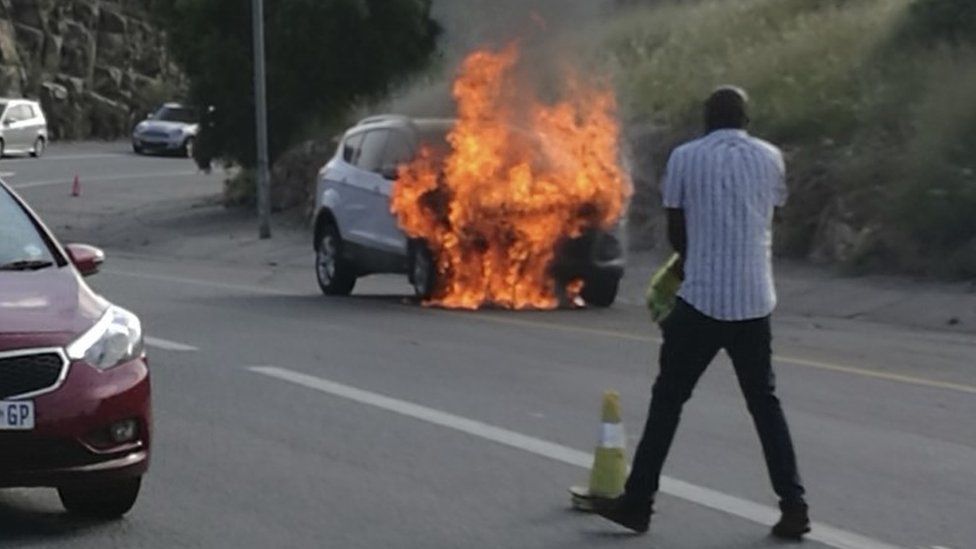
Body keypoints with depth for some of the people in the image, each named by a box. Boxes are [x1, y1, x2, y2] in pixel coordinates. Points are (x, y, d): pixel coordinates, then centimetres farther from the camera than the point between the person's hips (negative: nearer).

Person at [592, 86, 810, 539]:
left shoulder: (685, 158, -2)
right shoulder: (770, 158, 6)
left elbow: (675, 230, 6)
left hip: (702, 299, -3)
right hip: (754, 302, 3)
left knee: (668, 400, 7)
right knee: (765, 403, 12)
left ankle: (637, 502, 9)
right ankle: (793, 506, 5)